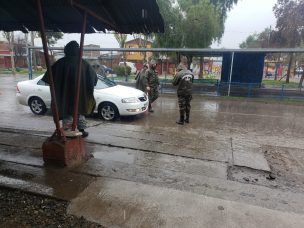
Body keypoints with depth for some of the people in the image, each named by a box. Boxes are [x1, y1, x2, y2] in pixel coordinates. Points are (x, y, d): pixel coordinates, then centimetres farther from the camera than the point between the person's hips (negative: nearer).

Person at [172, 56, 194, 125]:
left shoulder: (179, 74, -14)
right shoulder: (191, 73, 3)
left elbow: (174, 83, -7)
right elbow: (192, 82, 13)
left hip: (182, 92, -5)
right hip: (189, 92, 5)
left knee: (182, 106, 3)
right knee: (188, 105, 15)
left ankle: (181, 120, 10)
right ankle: (187, 119, 25)